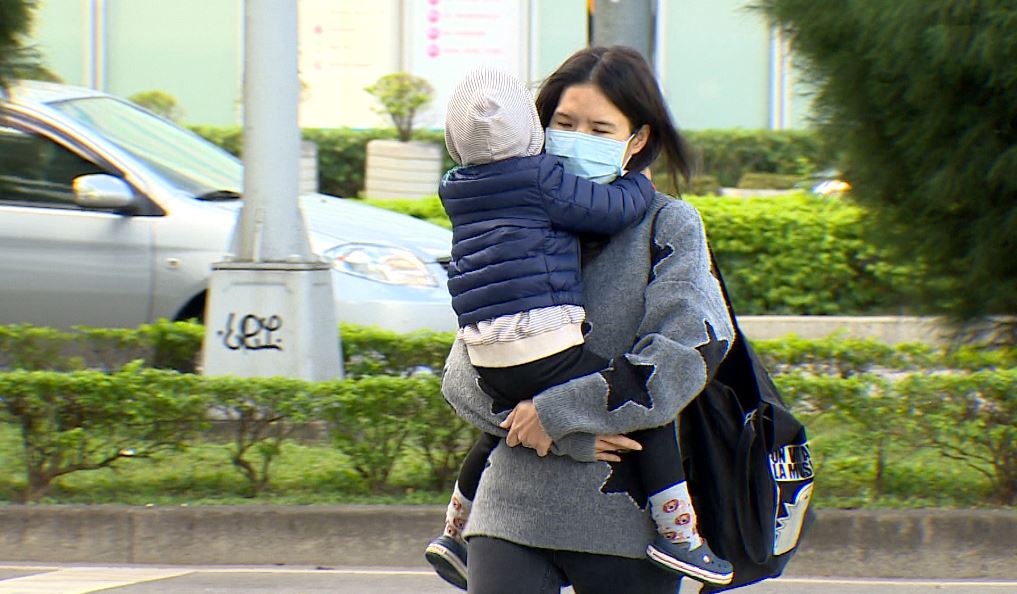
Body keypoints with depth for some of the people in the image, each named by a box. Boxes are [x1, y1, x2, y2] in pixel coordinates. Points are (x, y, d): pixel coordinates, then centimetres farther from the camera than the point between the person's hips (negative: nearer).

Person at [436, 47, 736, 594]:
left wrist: (561, 411, -14)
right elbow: (463, 373, 4)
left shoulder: (669, 225, 4)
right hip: (515, 508, 2)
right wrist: (565, 439, -10)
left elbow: (689, 352, -11)